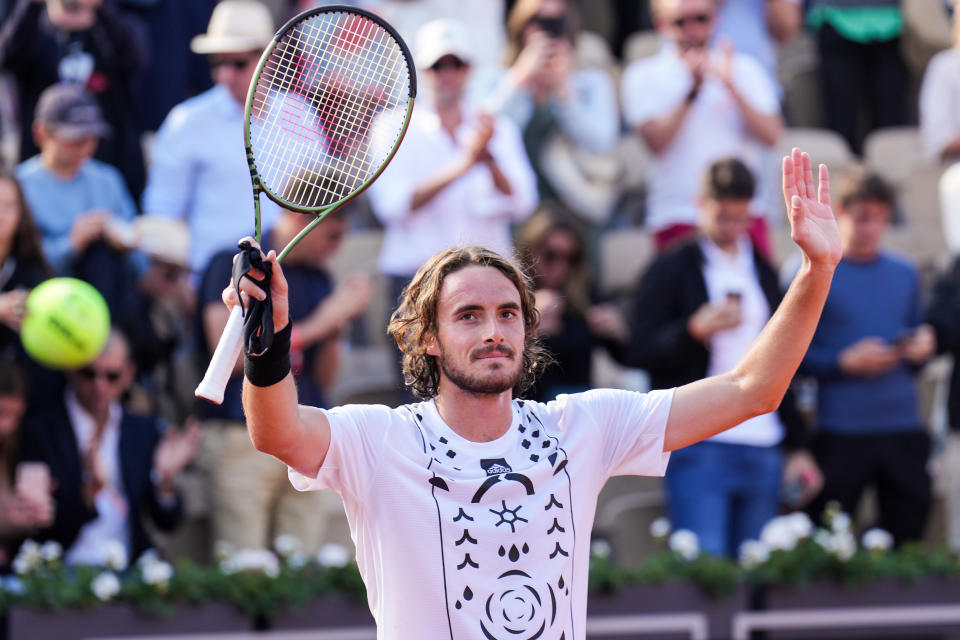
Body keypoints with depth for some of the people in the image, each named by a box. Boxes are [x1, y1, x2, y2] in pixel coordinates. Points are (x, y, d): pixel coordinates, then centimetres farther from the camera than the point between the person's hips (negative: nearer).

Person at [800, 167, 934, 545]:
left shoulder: (904, 274, 15)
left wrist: (921, 349, 0)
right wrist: (845, 362, -17)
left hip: (903, 428, 5)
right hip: (840, 432, -4)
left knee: (907, 538, 4)